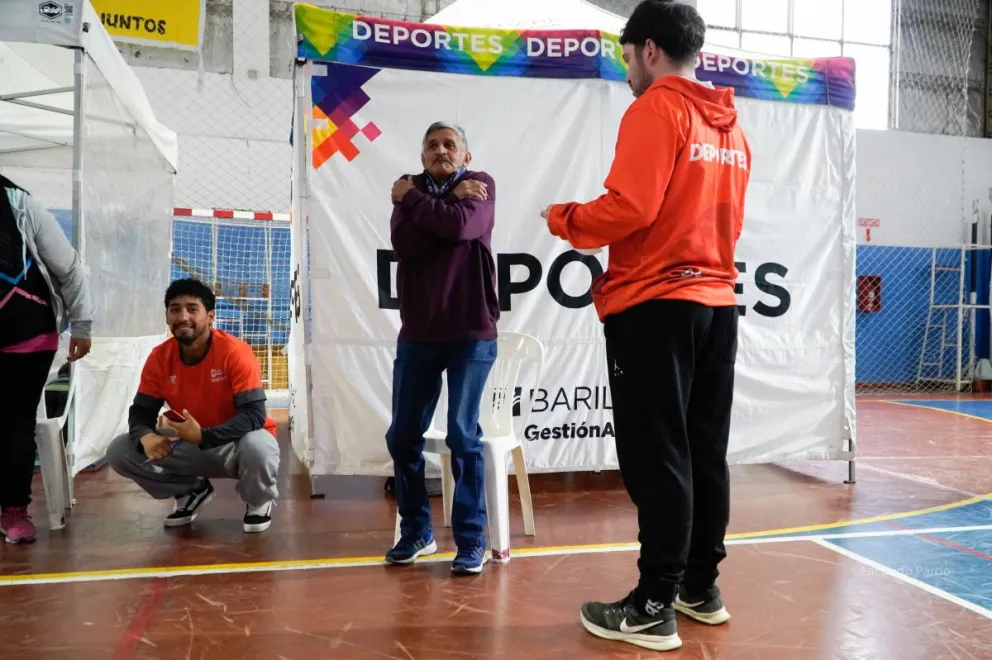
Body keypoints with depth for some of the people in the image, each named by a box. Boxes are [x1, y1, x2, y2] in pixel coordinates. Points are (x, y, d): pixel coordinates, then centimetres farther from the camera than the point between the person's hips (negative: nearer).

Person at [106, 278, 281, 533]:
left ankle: (258, 502, -3)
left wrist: (203, 436, -38)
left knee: (258, 447, -40)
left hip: (236, 445, -5)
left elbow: (254, 415, -28)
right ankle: (192, 491, 13)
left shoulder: (235, 352, -23)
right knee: (119, 452, -9)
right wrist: (146, 437, -26)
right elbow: (141, 411, -2)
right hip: (189, 445, 5)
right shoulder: (159, 357, -8)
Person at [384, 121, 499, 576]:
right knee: (403, 436, 6)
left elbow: (461, 226, -20)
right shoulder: (410, 190, 10)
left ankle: (472, 541, 8)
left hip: (472, 333, -4)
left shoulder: (480, 185, 2)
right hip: (417, 333, 4)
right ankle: (416, 532, 23)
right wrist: (447, 202, -12)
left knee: (463, 436, -5)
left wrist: (412, 200, -6)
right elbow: (403, 244, -9)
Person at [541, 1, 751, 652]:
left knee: (656, 457, -3)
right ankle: (701, 586, 23)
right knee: (704, 452, 12)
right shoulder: (732, 127, 16)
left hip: (655, 305, -8)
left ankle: (655, 608, 4)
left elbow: (629, 208, -17)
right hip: (716, 302, 8)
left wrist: (564, 219, -2)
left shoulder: (654, 110, -8)